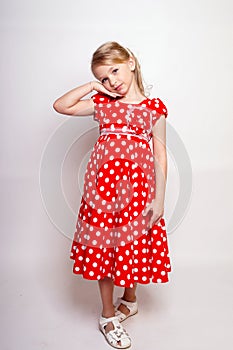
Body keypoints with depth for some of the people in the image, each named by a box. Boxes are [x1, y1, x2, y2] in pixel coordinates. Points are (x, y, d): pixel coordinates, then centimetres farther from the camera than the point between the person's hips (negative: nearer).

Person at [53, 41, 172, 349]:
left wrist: (159, 198, -4)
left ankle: (129, 299, 40)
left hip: (137, 183, -1)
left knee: (134, 243, 11)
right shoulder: (101, 104, 10)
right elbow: (60, 106, 9)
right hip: (103, 182, 2)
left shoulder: (154, 107, 4)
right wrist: (91, 86, 5)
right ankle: (108, 315, 27)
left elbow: (160, 153, 1)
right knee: (103, 245, 7)